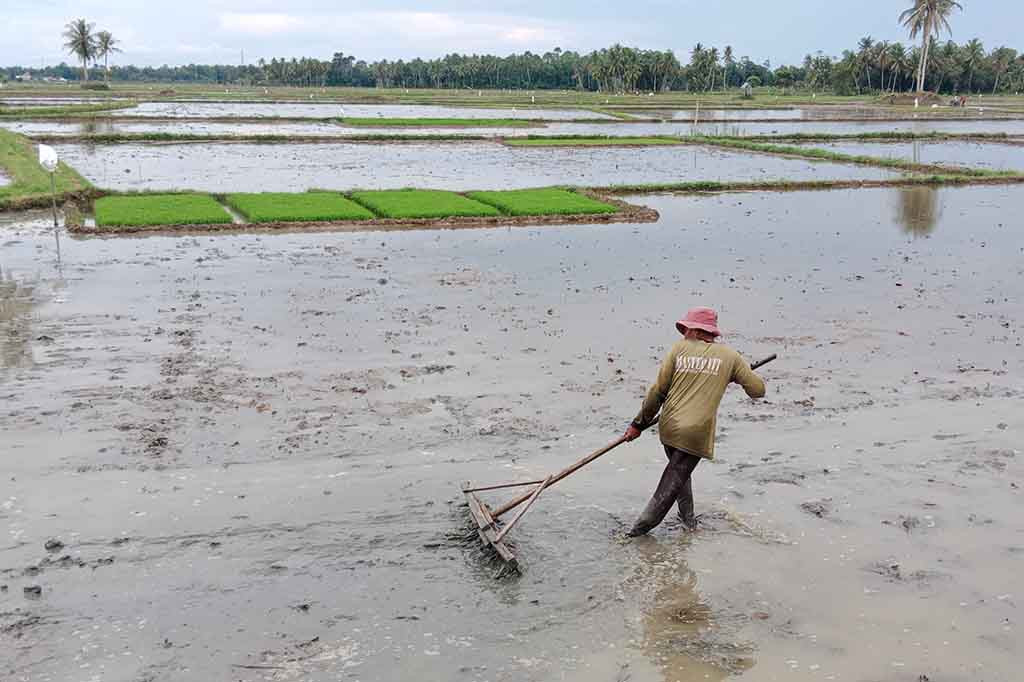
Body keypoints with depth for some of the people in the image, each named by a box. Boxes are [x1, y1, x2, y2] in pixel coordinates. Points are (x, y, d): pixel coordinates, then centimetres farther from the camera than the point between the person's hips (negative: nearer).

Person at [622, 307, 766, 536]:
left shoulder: (680, 348, 2)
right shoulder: (729, 356, 3)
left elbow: (658, 391, 1)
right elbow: (758, 390, 6)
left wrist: (639, 424, 8)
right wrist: (736, 377, 27)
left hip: (668, 428, 2)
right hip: (697, 434, -2)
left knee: (679, 470, 26)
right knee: (673, 481, 4)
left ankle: (688, 517, 36)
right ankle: (642, 527, 2)